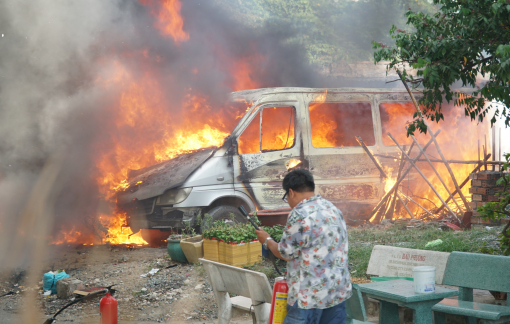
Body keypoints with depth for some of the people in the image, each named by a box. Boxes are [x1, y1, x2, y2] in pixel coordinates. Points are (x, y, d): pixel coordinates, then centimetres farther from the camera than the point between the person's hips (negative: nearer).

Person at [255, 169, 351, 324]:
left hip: (310, 295, -8)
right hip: (339, 290, 8)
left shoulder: (299, 214, -15)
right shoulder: (333, 209, 11)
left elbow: (285, 254, -7)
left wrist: (267, 240, 11)